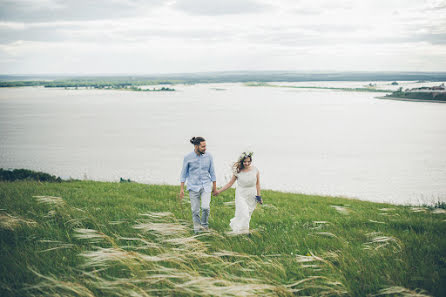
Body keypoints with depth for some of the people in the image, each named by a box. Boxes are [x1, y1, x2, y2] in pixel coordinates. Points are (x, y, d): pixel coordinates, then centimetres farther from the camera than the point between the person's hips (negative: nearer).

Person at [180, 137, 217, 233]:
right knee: (195, 210, 2)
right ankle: (197, 228, 21)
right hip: (193, 186, 0)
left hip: (206, 186, 0)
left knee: (206, 207, -15)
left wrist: (215, 186, 11)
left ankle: (204, 224, 12)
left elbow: (212, 172, 7)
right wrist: (182, 189, 1)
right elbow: (184, 173, 2)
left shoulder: (208, 156, -3)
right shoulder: (188, 157, -7)